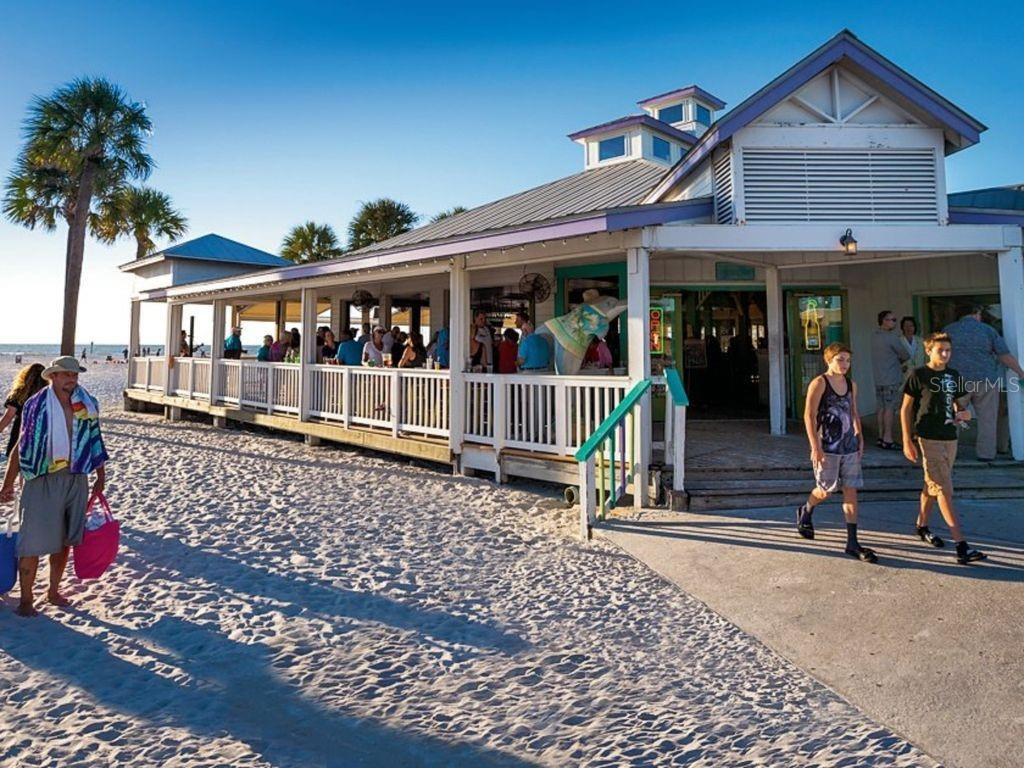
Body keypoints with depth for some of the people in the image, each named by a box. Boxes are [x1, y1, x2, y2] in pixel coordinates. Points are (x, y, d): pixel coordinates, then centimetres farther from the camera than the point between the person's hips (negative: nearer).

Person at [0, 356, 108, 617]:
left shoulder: (88, 405, 3)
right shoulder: (37, 405, -5)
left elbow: (94, 442, 11)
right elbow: (21, 447, -1)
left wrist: (101, 476, 11)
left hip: (75, 480, 3)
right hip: (43, 480, -3)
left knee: (64, 540, 13)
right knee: (33, 542, 0)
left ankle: (53, 591, 29)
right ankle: (26, 599, 14)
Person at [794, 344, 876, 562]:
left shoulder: (851, 385, 8)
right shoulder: (819, 383, -11)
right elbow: (809, 416, -14)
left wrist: (859, 437, 14)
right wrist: (815, 447, -18)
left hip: (850, 446, 5)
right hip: (827, 447, -5)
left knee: (851, 491, 4)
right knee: (826, 490, 4)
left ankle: (852, 543, 8)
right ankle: (806, 511, 38)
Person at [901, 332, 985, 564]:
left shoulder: (955, 376, 10)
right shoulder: (918, 375, -6)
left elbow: (960, 404, 21)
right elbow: (905, 409, -4)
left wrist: (964, 413, -5)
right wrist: (907, 441, -9)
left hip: (950, 438, 6)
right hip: (928, 439, -6)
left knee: (932, 486, 18)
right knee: (944, 491, -9)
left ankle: (922, 526, 36)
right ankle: (961, 546, -11)